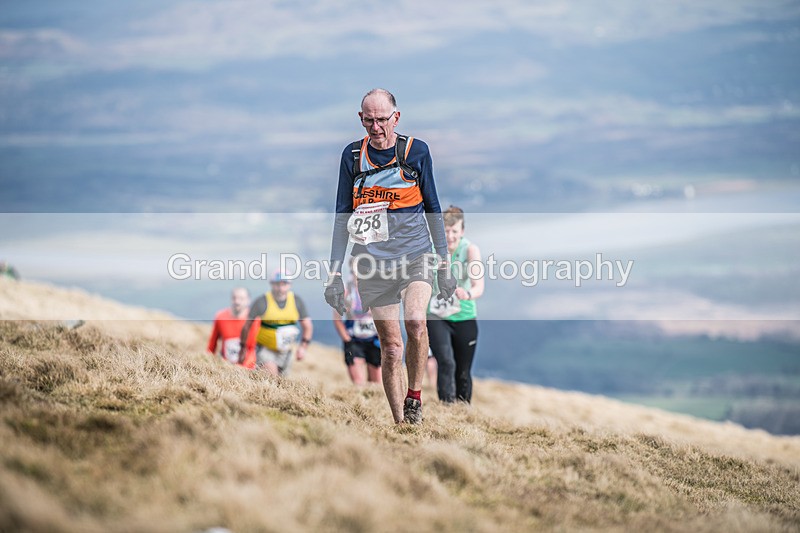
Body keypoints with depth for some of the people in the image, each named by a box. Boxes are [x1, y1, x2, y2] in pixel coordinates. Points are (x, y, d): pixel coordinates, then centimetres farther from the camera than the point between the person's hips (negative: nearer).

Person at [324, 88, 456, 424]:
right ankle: (400, 424, 9)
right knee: (391, 346, 0)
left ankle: (414, 396, -7)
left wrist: (444, 264, 8)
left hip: (416, 254, -1)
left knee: (415, 321, -27)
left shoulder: (416, 151, 2)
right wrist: (335, 273, 5)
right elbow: (343, 217, 9)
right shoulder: (353, 155, 5)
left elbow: (433, 208, 10)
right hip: (373, 263, 1)